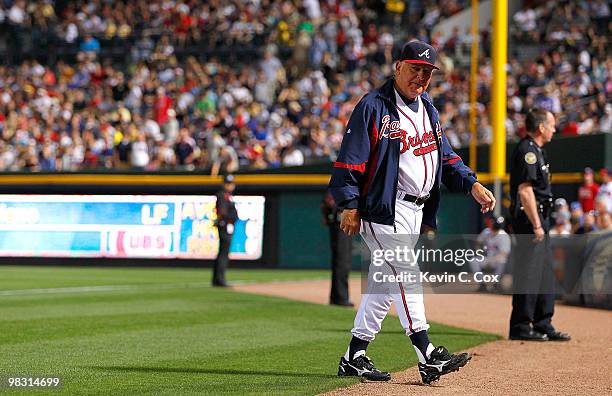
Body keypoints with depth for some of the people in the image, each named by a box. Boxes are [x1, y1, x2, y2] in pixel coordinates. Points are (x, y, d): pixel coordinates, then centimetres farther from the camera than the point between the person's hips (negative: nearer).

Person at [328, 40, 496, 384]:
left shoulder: (427, 107, 16)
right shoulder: (374, 106, -9)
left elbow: (445, 155, 20)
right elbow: (352, 157, -13)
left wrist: (472, 184, 7)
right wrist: (350, 205, -18)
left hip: (416, 211, 9)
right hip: (384, 209, -8)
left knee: (383, 283, 11)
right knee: (404, 277, -14)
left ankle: (355, 357, 17)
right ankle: (428, 356, -18)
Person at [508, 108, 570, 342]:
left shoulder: (536, 151, 19)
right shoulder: (527, 151, -14)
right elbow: (525, 190, -21)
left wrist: (542, 222, 18)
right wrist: (536, 224, -23)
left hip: (539, 217, 11)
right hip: (529, 217, -11)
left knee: (545, 274, 12)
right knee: (529, 272, -8)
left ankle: (543, 325, 17)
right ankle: (520, 327, -5)